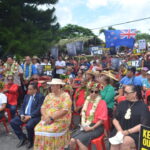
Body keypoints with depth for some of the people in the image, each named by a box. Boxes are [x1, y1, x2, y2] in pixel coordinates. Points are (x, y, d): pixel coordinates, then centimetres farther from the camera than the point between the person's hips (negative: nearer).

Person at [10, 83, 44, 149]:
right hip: (25, 115, 7)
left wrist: (30, 116, -20)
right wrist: (22, 115, -4)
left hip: (35, 116, -7)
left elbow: (39, 109, -15)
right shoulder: (26, 96, 15)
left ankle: (30, 140, -1)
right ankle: (23, 138, 9)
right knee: (12, 122, -8)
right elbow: (23, 107, 15)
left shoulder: (40, 96, -8)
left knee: (29, 125, -33)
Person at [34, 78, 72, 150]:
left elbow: (65, 110, -16)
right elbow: (43, 107, 9)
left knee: (50, 131, -29)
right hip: (48, 119, 5)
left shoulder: (65, 96, -5)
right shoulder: (49, 95, 14)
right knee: (38, 129, -19)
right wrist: (45, 116, -12)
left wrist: (51, 118, -20)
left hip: (61, 120, -5)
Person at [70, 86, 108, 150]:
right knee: (72, 140, -18)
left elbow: (101, 119, -8)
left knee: (79, 140, -26)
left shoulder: (102, 102, -6)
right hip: (86, 126, 5)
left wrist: (92, 128, -14)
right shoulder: (87, 101, 12)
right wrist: (84, 125, -1)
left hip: (96, 127, -5)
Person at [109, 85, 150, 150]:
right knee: (114, 142, -26)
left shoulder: (143, 106, 0)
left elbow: (143, 125, -6)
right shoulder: (122, 104, 13)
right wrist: (120, 130, -7)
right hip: (120, 131, 3)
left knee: (125, 141, -32)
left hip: (135, 134, -3)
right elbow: (115, 119, 11)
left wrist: (128, 132, -13)